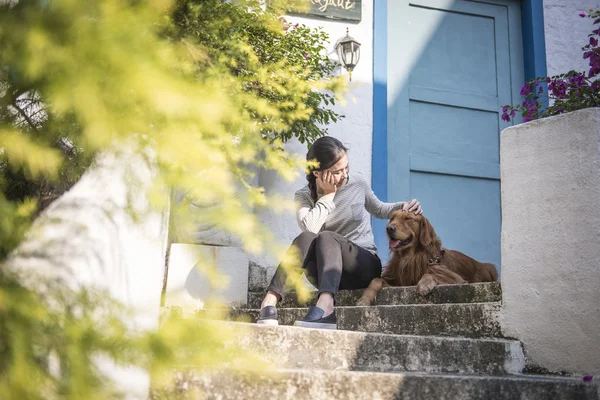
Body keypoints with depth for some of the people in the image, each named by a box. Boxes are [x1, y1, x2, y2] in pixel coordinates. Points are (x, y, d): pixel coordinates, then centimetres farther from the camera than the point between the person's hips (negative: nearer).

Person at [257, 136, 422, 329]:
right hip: (326, 273, 1)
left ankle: (325, 304, -58)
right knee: (306, 238, -32)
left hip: (365, 264, 0)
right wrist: (329, 195, -15)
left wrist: (402, 206, 3)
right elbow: (310, 226, -22)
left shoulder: (357, 185, 3)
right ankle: (270, 300, -49)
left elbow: (379, 210, 21)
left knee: (327, 237, -32)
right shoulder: (303, 196, -1)